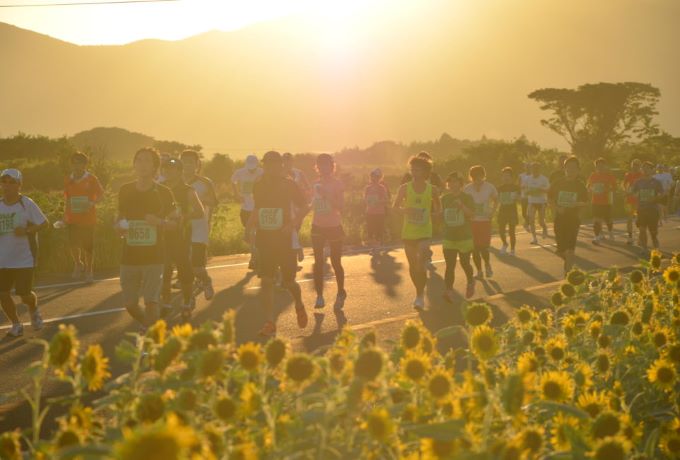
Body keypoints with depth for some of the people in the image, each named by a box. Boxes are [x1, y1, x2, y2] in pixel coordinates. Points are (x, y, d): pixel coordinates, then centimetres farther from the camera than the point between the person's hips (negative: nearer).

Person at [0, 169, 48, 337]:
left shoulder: (27, 203, -8)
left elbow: (44, 223, -8)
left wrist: (27, 230, -22)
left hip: (24, 258, -4)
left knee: (24, 294, -4)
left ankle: (34, 310, 32)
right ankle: (16, 325, 20)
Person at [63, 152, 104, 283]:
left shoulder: (91, 179, -2)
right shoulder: (68, 180, 7)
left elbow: (101, 195, 1)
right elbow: (66, 199, 17)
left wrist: (92, 203, -18)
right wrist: (65, 214, 11)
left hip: (88, 217, -2)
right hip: (73, 218, 2)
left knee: (88, 246, 2)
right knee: (72, 244, -10)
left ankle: (88, 271, 17)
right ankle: (78, 264, 18)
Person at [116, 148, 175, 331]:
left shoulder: (163, 192, -2)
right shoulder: (125, 190, 5)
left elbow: (173, 222, 5)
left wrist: (159, 221, -16)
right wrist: (120, 226, -5)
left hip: (154, 257, -3)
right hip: (129, 256, 3)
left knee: (151, 302, -13)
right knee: (129, 304, 6)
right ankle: (147, 327, 34)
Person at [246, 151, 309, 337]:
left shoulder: (288, 185, -5)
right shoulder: (259, 186, 6)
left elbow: (304, 207, -1)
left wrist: (293, 223, -17)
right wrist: (249, 227, 4)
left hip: (285, 239, -3)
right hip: (264, 239, 3)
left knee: (288, 281, 4)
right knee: (266, 281, -6)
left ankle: (299, 305, 36)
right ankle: (269, 323, -3)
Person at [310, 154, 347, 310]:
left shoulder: (337, 184, -7)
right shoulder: (316, 184, 8)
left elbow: (341, 206, -16)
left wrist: (327, 196, -25)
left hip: (334, 227, -4)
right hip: (318, 227, 4)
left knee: (335, 262, 1)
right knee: (318, 262, 1)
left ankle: (341, 294, 19)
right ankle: (319, 296, 6)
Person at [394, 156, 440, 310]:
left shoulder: (432, 190, -4)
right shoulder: (404, 188, -4)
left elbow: (437, 209, 11)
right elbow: (395, 207, 2)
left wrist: (427, 213, -10)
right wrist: (405, 210, -20)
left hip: (424, 232, -2)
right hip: (408, 232, 2)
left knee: (421, 264, -17)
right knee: (412, 265, 12)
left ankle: (420, 296, -6)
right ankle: (419, 292, 33)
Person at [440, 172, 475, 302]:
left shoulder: (467, 198, -4)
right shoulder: (444, 199, 5)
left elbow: (471, 214, -14)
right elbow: (441, 213, 15)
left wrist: (461, 205, -27)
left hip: (464, 237, -2)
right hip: (448, 237, 2)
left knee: (464, 263, 8)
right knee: (450, 265, -5)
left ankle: (470, 282, 36)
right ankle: (449, 290, -9)